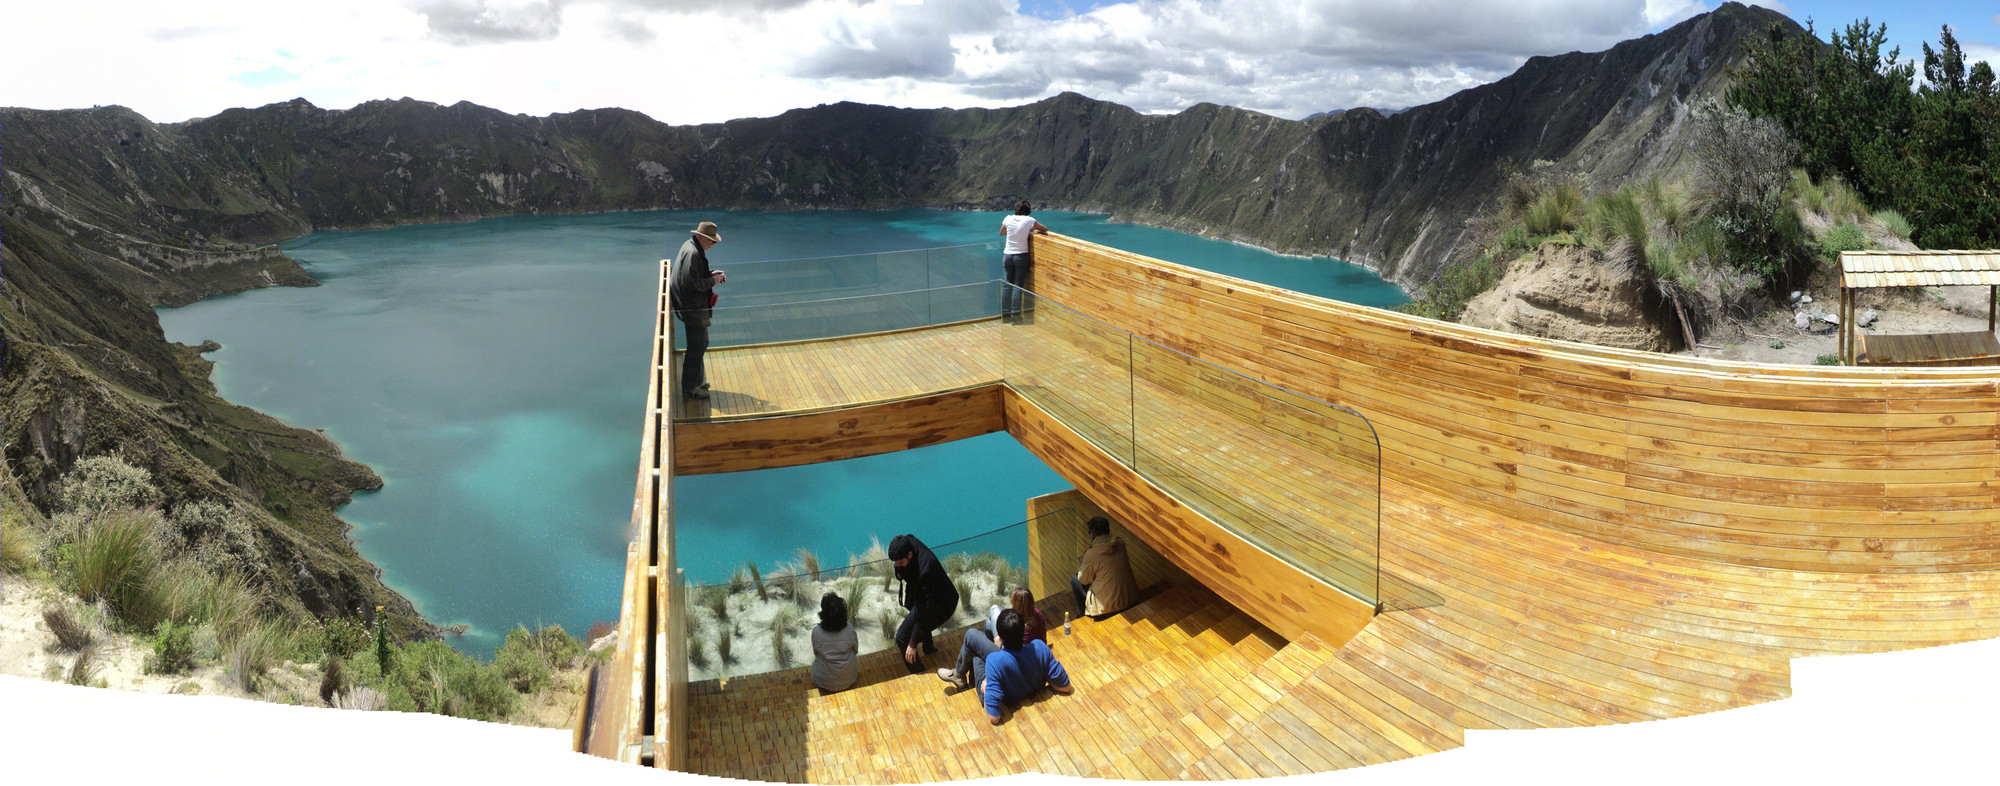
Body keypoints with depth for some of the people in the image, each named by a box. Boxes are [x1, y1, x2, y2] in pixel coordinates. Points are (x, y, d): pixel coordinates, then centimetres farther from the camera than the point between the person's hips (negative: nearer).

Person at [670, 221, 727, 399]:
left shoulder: (690, 246, 10)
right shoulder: (692, 253, -22)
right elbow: (691, 283, -26)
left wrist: (710, 273, 8)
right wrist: (712, 281, -16)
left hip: (695, 306, 11)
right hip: (693, 308, -11)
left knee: (701, 344, 21)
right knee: (696, 348, -3)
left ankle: (697, 380, 33)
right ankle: (689, 388, 6)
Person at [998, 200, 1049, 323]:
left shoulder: (1008, 219, 0)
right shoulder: (1029, 221, -8)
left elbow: (1001, 233, 18)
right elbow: (1045, 229, 4)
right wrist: (1033, 229, 19)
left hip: (1007, 255, 3)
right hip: (1021, 256, -3)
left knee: (1007, 284, 10)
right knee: (1019, 285, 1)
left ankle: (1005, 312, 10)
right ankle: (1015, 314, -1)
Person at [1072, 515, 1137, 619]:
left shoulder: (1091, 555, -21)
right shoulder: (1120, 543, -6)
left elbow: (1084, 580, -5)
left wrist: (1080, 569, 13)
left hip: (1108, 606, -6)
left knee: (1075, 579, 14)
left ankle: (1082, 613, 34)